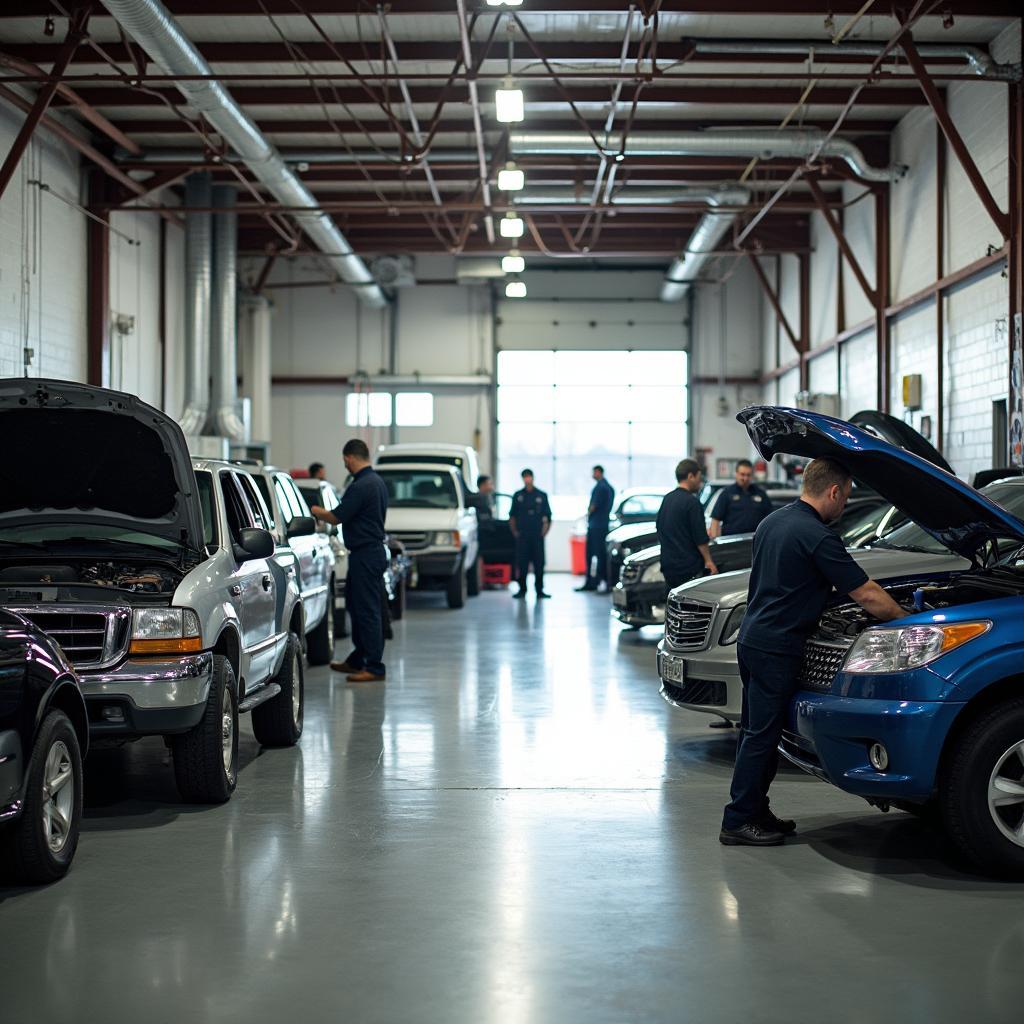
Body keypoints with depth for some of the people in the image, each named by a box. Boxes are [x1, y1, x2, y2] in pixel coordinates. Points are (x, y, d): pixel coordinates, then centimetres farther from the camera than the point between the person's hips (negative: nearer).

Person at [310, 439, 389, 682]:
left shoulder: (361, 486, -20)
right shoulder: (376, 481, 13)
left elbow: (336, 517, -17)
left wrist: (315, 512, 1)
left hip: (365, 555, -10)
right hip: (373, 551, 10)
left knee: (367, 610, -6)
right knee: (355, 605, 18)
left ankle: (374, 667, -2)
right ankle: (357, 660, 28)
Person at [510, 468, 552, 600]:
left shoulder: (541, 495, 7)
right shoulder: (518, 496, 8)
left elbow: (547, 516, 9)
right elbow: (512, 516, 10)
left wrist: (544, 532, 1)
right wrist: (515, 532, 3)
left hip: (537, 536, 0)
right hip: (522, 536, 0)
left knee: (539, 564, -1)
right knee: (522, 564, 0)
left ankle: (539, 590, 3)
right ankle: (522, 590, 7)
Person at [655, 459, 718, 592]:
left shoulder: (667, 499, 11)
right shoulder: (691, 502, -14)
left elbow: (658, 527, 19)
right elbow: (700, 538, -14)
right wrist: (708, 561, -7)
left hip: (668, 566, 8)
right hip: (689, 567, -8)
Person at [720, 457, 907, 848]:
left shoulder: (771, 523, 11)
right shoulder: (818, 536, -17)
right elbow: (866, 595, -16)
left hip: (751, 638, 10)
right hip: (776, 649, -10)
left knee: (756, 731, 16)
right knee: (761, 736, -3)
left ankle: (755, 811, 24)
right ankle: (738, 822, 2)